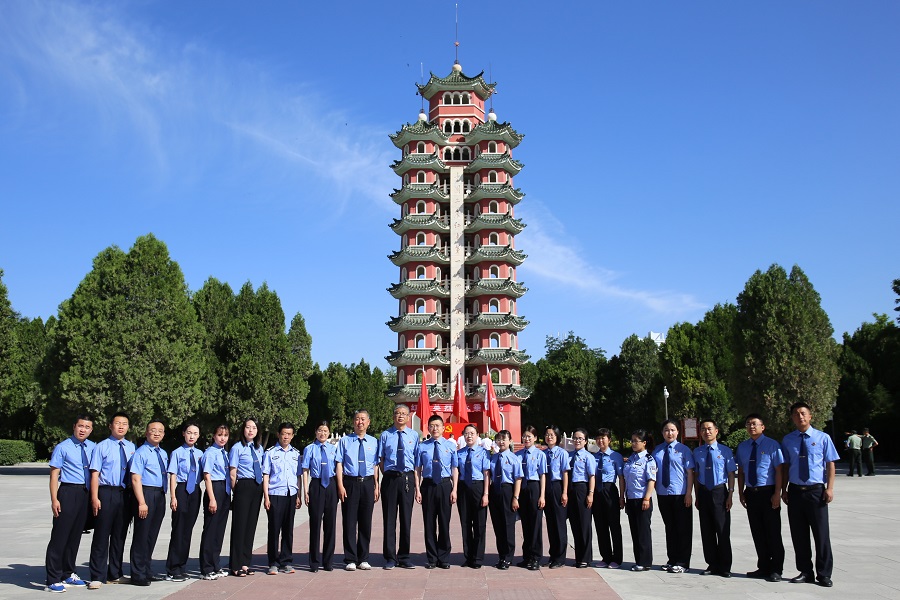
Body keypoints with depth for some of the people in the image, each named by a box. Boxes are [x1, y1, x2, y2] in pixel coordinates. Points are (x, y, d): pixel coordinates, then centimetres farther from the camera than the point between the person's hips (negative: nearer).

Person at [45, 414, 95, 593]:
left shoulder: (92, 447, 8)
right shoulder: (63, 447, -7)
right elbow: (54, 474, -8)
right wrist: (54, 499, -15)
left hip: (86, 494, 5)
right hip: (68, 492, -5)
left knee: (75, 536, 15)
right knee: (60, 536, -4)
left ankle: (68, 574, 27)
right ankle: (53, 580, 4)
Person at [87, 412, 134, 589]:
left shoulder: (131, 447, 10)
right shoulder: (101, 447, -2)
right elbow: (95, 473, -7)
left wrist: (134, 496, 6)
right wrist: (94, 498, -14)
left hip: (126, 495, 4)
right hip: (106, 494, -4)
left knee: (120, 536, 12)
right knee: (102, 535, -1)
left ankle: (115, 574, 23)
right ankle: (97, 577, 8)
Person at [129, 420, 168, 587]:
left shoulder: (163, 453, 15)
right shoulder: (141, 452, -9)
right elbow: (136, 479, -15)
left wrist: (164, 497, 11)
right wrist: (142, 503, -21)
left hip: (160, 495, 7)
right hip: (145, 493, -7)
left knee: (152, 535, 15)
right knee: (142, 535, -2)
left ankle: (147, 571, 26)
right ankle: (138, 576, 8)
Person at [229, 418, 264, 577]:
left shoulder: (259, 448, 12)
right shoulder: (237, 448, -6)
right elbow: (232, 474, -5)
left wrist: (262, 489, 10)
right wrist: (236, 491, -4)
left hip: (257, 487, 6)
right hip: (243, 487, -6)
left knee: (251, 525, 9)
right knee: (240, 525, -2)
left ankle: (245, 563, 19)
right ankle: (236, 565, 7)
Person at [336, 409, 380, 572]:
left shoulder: (373, 442, 8)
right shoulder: (345, 441, 3)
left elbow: (376, 465, 7)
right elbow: (339, 463, 0)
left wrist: (376, 487, 2)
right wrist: (340, 486, -9)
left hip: (368, 483, 2)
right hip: (350, 483, -2)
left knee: (366, 522, 8)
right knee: (349, 521, 2)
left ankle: (363, 559, 19)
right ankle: (350, 560, 11)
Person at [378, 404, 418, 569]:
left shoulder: (414, 436, 6)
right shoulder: (385, 435, 3)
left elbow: (417, 461, 6)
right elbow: (381, 459, 6)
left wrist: (416, 484, 0)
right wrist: (387, 476, -2)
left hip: (408, 478, 1)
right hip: (390, 477, -1)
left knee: (406, 518, 6)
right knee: (389, 518, 3)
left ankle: (404, 557, 17)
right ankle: (390, 558, 13)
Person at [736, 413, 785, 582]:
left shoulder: (772, 445, -6)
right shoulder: (742, 447, 10)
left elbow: (779, 470, -8)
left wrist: (777, 493, -14)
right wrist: (741, 492, 9)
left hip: (768, 492, -5)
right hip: (751, 493, 5)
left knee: (773, 532, 1)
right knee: (757, 532, 11)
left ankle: (776, 570, 10)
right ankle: (763, 567, 21)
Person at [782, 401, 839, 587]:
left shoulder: (823, 438, -1)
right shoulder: (788, 440, 6)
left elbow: (830, 464, 0)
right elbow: (785, 466, 9)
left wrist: (830, 488, -9)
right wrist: (784, 490, 5)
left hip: (816, 491, -3)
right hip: (795, 491, 3)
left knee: (821, 533, 1)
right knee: (799, 535, 8)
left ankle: (824, 574, 13)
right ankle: (805, 572, 21)